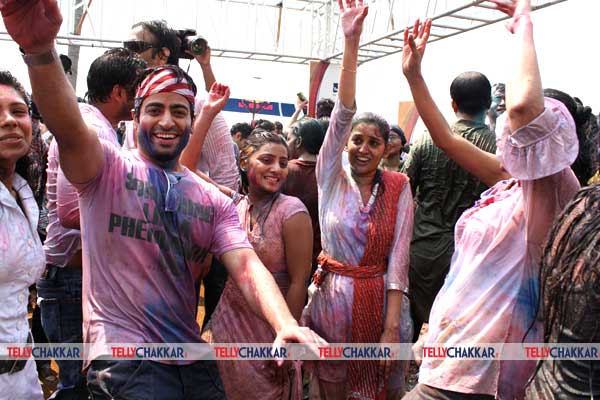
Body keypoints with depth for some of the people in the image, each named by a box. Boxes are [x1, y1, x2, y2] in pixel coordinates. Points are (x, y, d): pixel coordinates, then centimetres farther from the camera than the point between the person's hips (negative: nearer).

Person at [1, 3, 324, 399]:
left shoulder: (215, 201, 9)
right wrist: (40, 50, -42)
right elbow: (69, 129, -22)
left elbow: (246, 266, -4)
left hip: (191, 357, 5)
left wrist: (286, 325, -24)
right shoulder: (108, 169, -1)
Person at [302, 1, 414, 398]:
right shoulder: (332, 177, -2)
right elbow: (343, 113, -15)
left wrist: (392, 328, -12)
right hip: (331, 296, 0)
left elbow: (398, 260, -6)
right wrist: (351, 41, -25)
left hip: (381, 301, 0)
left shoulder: (398, 188, -2)